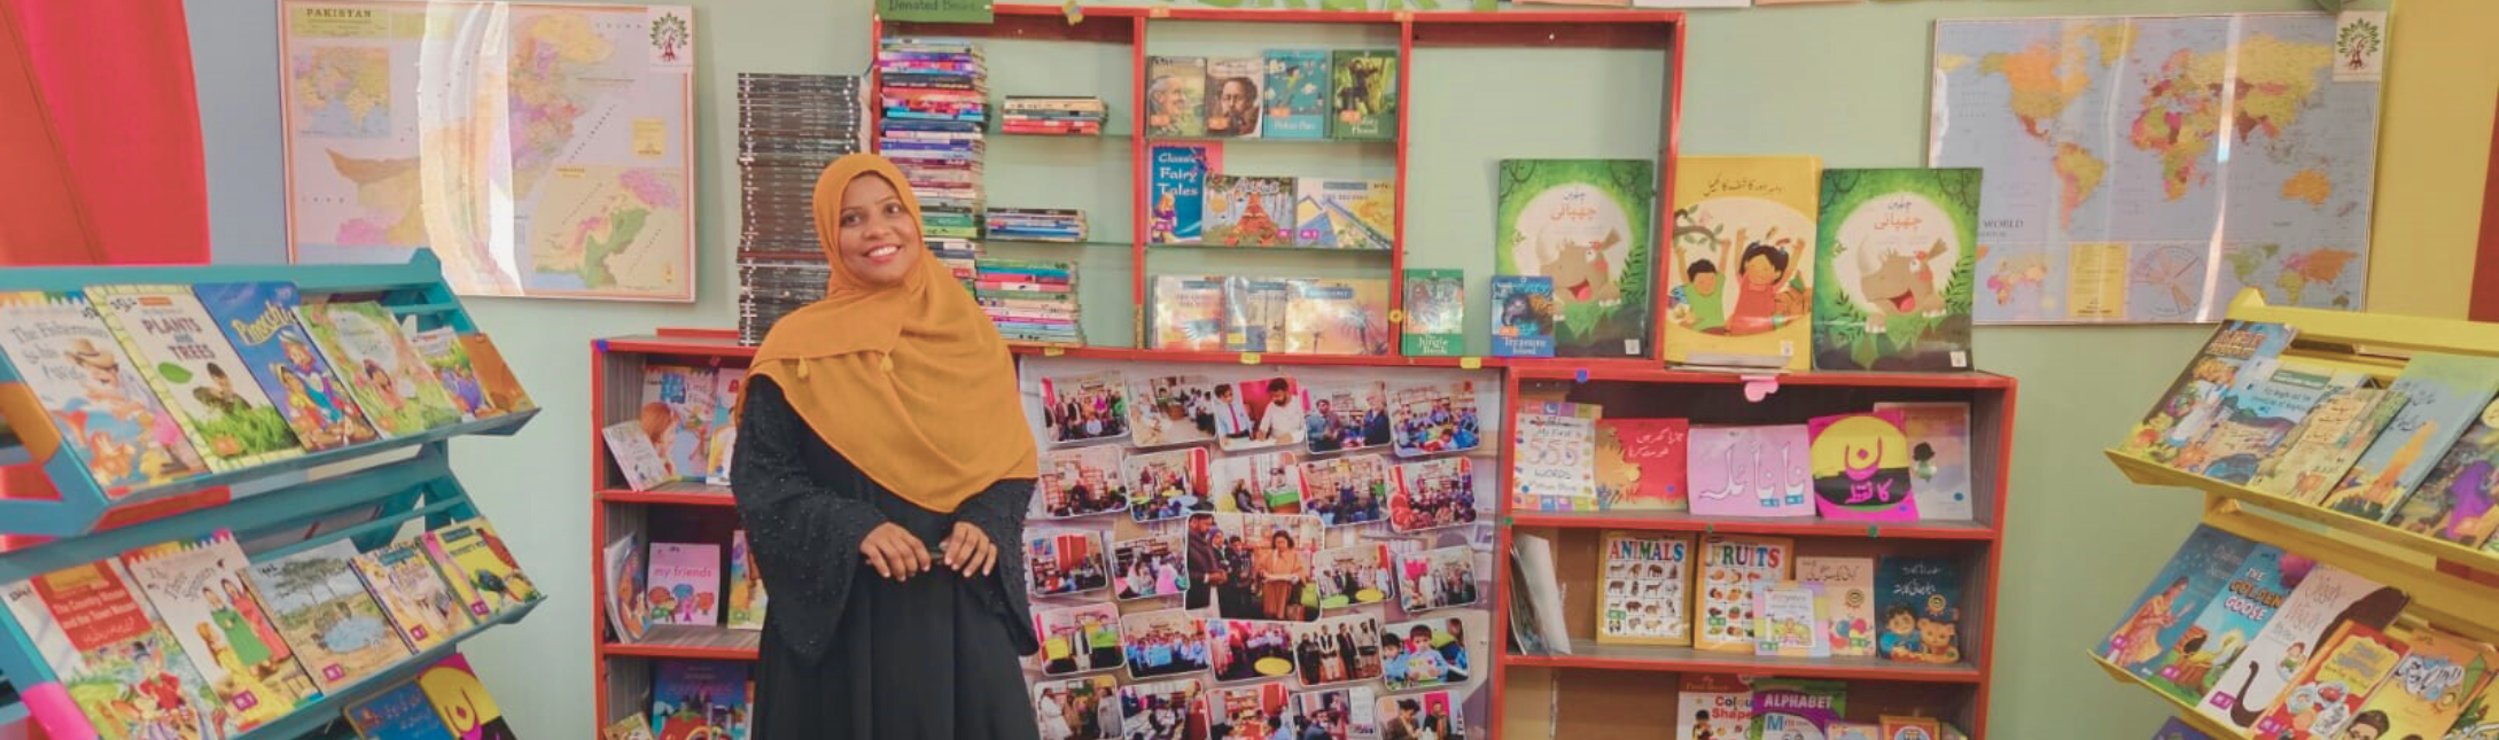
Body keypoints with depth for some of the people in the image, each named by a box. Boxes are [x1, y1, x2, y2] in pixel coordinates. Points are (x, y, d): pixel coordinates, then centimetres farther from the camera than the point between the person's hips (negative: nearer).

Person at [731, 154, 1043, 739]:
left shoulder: (971, 336, 3)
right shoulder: (799, 348, -4)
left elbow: (1014, 460, 7)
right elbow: (759, 478, -5)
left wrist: (985, 522, -12)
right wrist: (854, 529, -18)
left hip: (958, 602, 2)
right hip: (839, 607, -2)